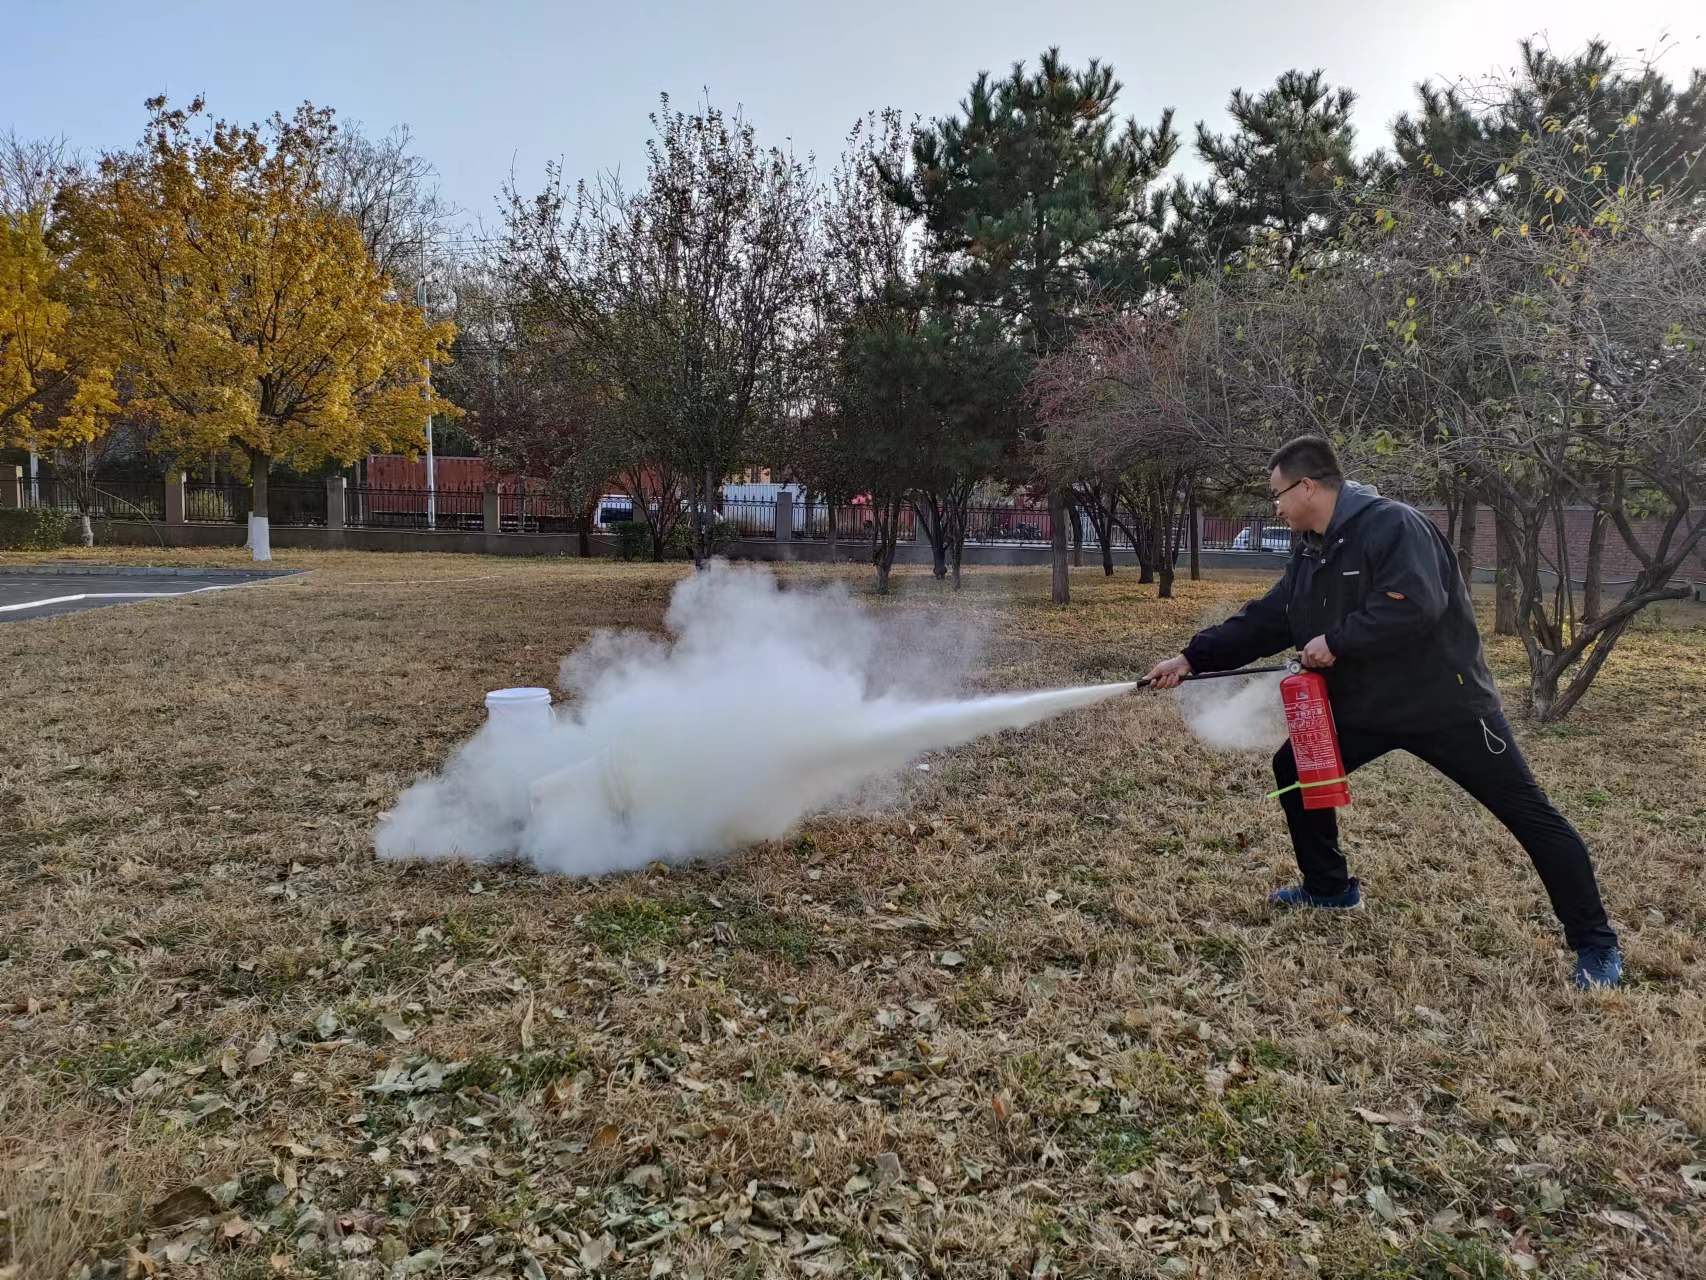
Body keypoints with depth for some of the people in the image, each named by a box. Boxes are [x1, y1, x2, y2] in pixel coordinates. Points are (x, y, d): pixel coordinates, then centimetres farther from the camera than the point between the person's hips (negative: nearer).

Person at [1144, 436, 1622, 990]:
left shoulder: (1392, 525, -21)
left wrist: (1336, 641, -25)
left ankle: (1595, 944, 8)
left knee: (1529, 815, -4)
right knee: (1294, 769, 9)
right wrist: (1192, 658, 2)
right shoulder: (1311, 552, 6)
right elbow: (1263, 620, 8)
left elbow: (1413, 607, -34)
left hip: (1444, 702, -8)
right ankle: (1330, 887, 26)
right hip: (1364, 705, 8)